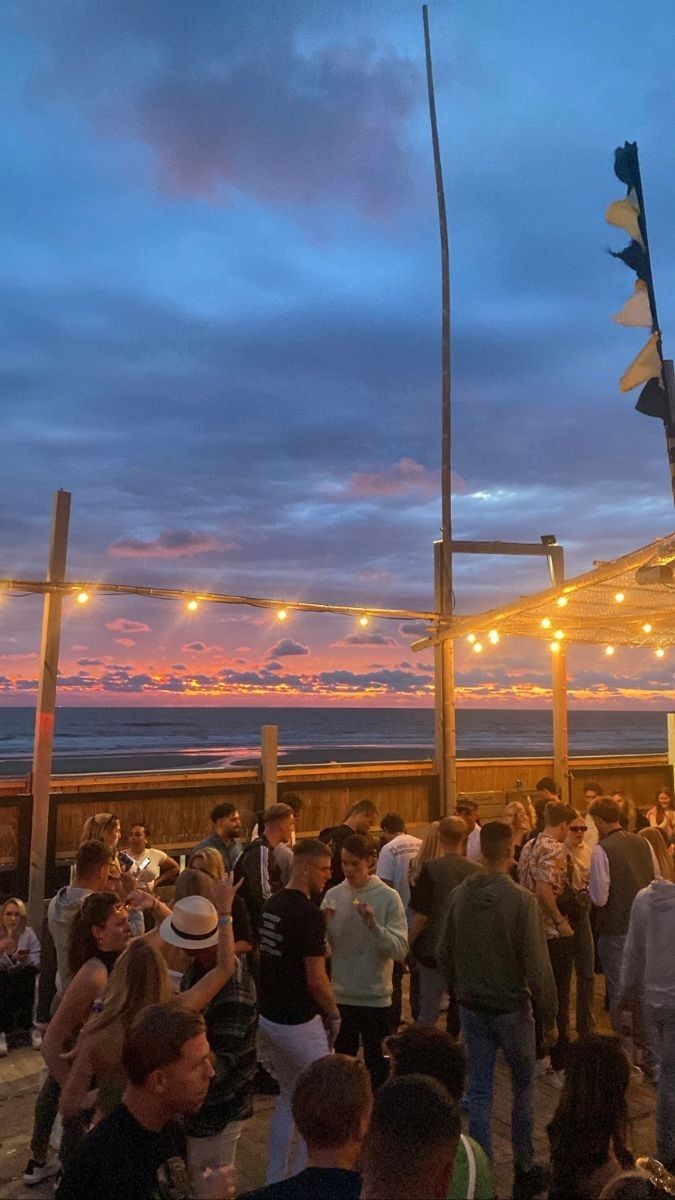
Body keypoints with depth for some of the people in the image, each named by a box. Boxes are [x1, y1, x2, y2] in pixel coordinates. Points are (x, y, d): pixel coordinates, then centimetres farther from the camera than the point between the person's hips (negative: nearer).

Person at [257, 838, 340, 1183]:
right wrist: (334, 1014, -6)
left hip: (268, 1015, 8)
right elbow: (316, 980, -21)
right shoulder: (308, 913, -22)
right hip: (298, 1022, -8)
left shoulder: (271, 905, 3)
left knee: (289, 1096, 23)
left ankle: (274, 1178, 31)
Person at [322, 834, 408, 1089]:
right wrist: (324, 923, -17)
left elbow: (401, 950, -17)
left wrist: (373, 924, -29)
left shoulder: (388, 897, -11)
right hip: (340, 997, 3)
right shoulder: (332, 895, -1)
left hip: (376, 998, -3)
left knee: (377, 1067, 12)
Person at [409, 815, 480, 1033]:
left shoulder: (431, 869, -14)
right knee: (462, 1008, 17)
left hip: (434, 949, -3)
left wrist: (409, 943, 1)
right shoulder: (477, 871, -3)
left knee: (428, 1014, 6)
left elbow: (421, 914, -13)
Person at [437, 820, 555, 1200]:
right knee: (524, 1087, 18)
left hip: (472, 1008, 3)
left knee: (479, 1091, 13)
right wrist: (549, 1016, -4)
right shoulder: (522, 900, -21)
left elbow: (444, 954, 2)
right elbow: (538, 966, -17)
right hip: (512, 1007, -3)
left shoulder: (459, 896, -6)